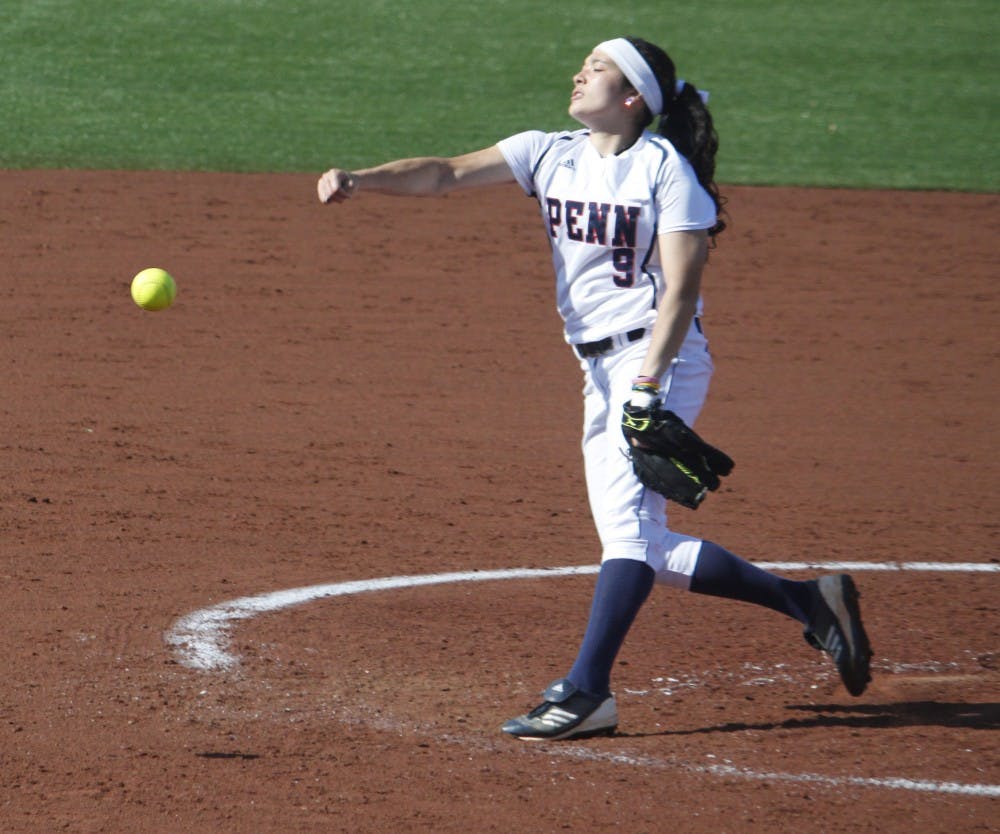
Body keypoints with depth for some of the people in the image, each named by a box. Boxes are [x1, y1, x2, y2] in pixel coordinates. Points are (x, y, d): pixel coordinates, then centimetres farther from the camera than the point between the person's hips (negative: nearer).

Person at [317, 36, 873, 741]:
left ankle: (586, 692, -24)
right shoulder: (552, 154, 9)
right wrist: (360, 180, -16)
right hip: (601, 369, 8)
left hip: (662, 359, -8)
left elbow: (680, 287, -15)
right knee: (640, 546, 7)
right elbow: (447, 174, 0)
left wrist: (648, 386, -24)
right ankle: (809, 602, 18)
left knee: (627, 519, -18)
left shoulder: (666, 168, -9)